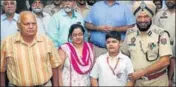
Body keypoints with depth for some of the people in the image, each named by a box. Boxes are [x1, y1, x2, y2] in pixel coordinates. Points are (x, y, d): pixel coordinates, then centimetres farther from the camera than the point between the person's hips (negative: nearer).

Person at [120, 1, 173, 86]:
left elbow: (165, 61, -17)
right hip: (137, 81, 3)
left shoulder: (161, 34, -13)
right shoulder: (130, 33, -1)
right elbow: (123, 54, 11)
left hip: (157, 81, -3)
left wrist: (141, 72, -19)